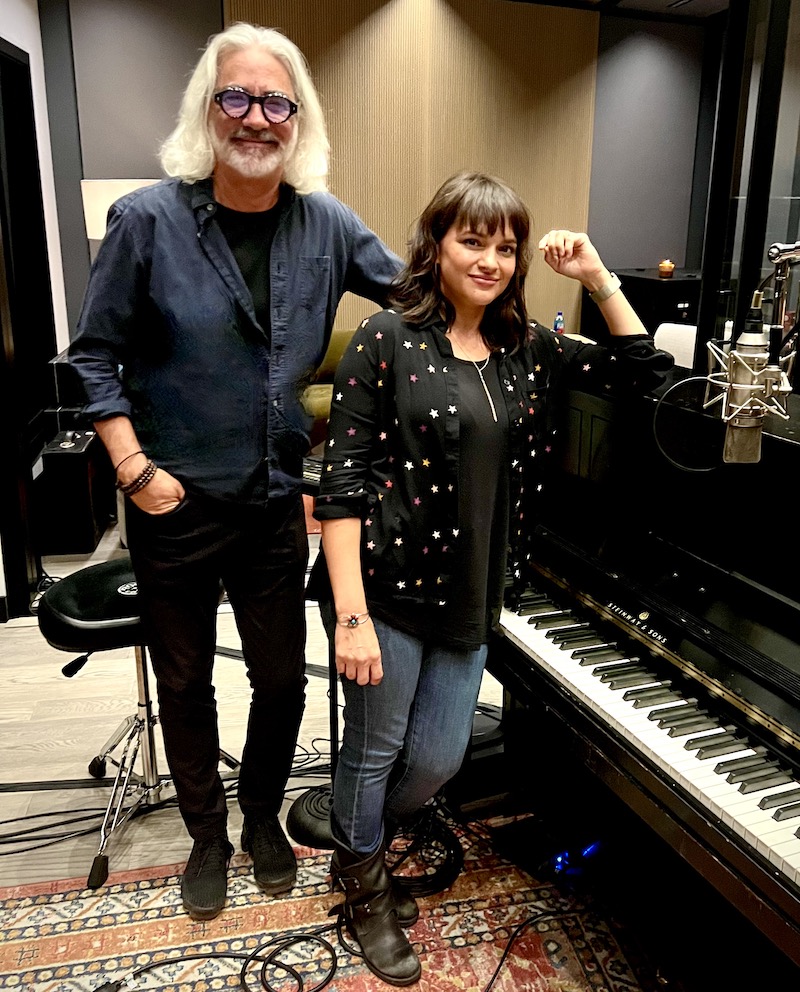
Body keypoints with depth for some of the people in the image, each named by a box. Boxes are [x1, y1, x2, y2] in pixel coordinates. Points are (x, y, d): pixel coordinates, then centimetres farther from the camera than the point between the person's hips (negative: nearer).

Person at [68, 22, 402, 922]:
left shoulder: (325, 224, -2)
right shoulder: (148, 219, -10)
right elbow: (94, 354, -5)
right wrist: (133, 468, -12)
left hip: (276, 502, 2)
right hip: (176, 506, -2)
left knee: (281, 678, 15)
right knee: (185, 681, 16)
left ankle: (262, 817, 44)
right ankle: (207, 836, 42)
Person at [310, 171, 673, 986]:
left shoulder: (526, 349, 6)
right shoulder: (387, 341, -10)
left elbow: (643, 372, 13)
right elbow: (343, 482, -14)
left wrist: (597, 277, 2)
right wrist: (351, 615, -19)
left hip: (469, 599, 5)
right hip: (387, 589, -5)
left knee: (438, 759, 14)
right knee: (375, 749, 13)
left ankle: (354, 832, 47)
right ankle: (365, 889, 42)